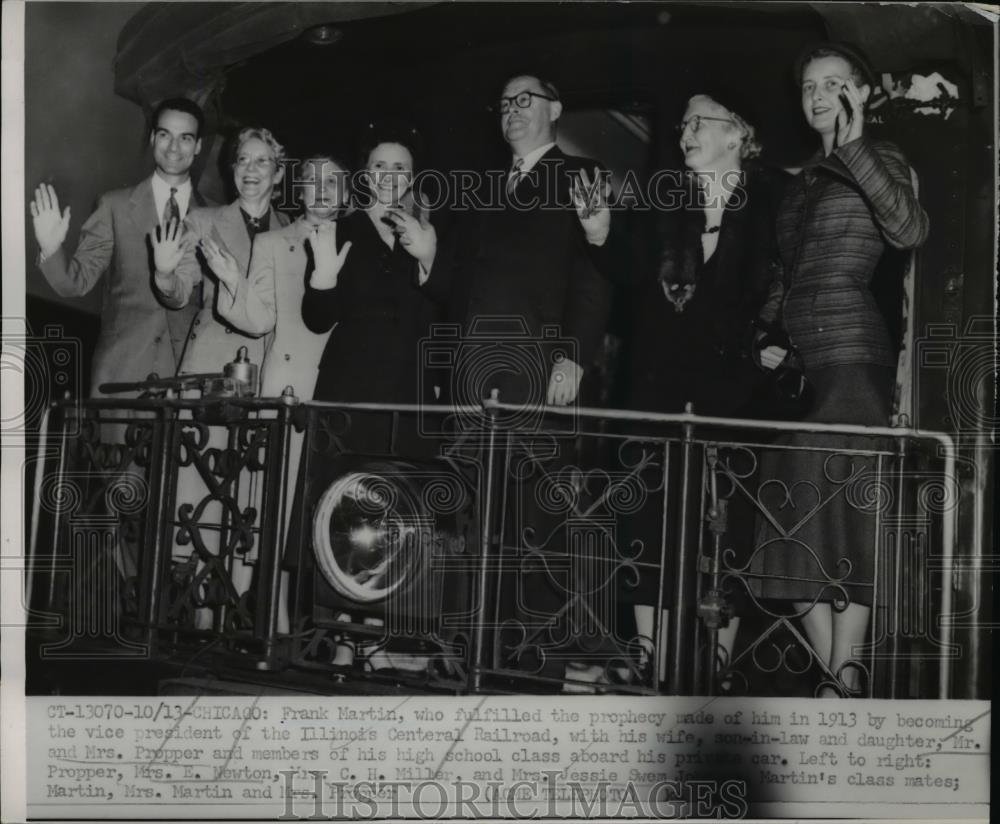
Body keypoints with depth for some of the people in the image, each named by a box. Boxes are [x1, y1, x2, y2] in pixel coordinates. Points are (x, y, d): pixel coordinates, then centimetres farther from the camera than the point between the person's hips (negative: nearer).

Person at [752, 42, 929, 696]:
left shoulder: (880, 157, 3)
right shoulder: (806, 177, 23)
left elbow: (911, 231, -19)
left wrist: (854, 148, -22)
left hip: (853, 353, -7)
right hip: (798, 362, 7)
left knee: (845, 512, -12)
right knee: (801, 518, 2)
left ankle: (845, 675, -8)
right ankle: (834, 672, 7)